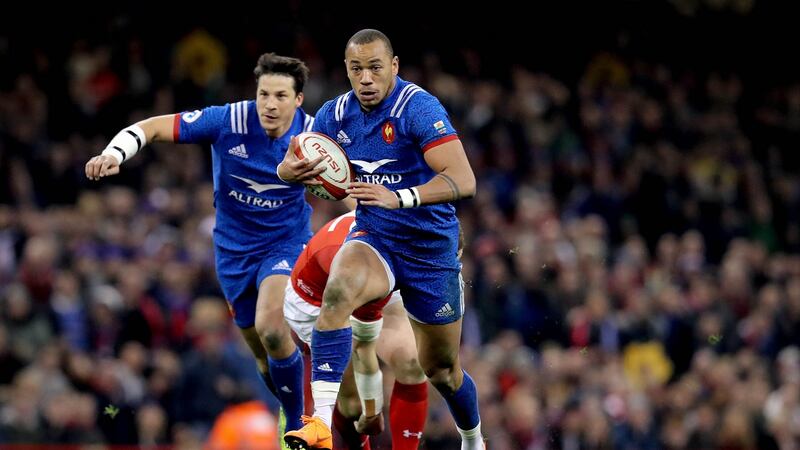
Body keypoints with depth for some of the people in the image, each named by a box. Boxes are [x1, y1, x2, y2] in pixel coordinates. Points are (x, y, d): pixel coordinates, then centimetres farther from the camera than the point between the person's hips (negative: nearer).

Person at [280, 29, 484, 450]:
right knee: (337, 292, -32)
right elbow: (291, 166, 8)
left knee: (441, 368, 11)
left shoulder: (419, 109, -21)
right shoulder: (335, 115, -3)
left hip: (431, 248, -3)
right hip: (373, 238, 3)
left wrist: (399, 197, -44)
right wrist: (292, 169, -18)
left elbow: (463, 181, -30)